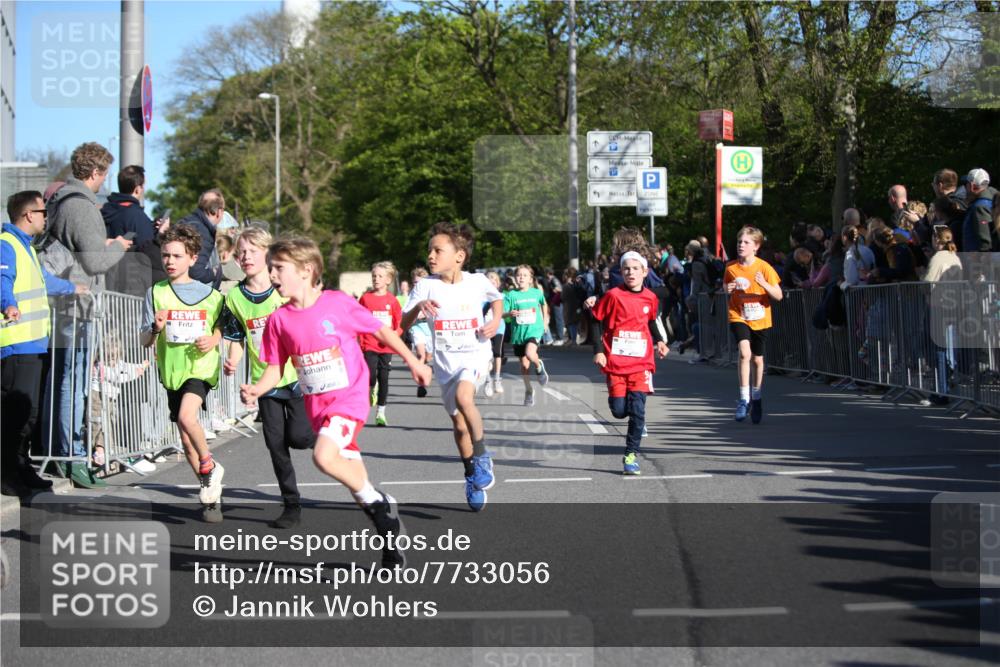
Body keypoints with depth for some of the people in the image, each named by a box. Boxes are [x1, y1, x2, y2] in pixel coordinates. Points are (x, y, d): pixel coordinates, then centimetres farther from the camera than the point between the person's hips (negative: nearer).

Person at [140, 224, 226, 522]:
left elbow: (221, 325, 13)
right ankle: (211, 494, 22)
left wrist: (213, 340, -8)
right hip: (171, 371, 3)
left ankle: (210, 467, -3)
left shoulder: (209, 294, 1)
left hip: (201, 367, -3)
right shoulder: (156, 293, 2)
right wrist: (155, 329, -20)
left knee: (186, 416, -28)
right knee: (186, 441, 7)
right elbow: (144, 340, 1)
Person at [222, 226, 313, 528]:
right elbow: (236, 338, 9)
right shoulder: (235, 297, 1)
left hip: (296, 376, -3)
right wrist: (232, 362, -8)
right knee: (276, 445, 3)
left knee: (298, 436, -13)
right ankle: (291, 505, 16)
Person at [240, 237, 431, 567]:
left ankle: (377, 502, -4)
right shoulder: (279, 319, 1)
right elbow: (275, 368, 6)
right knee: (349, 466, 10)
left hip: (349, 396, -5)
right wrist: (257, 389, -14)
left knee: (324, 456, -28)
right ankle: (390, 540, 24)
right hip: (316, 404, 5)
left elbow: (380, 330, 2)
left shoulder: (338, 303, -10)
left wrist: (413, 362, 8)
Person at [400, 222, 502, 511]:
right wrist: (418, 307, -28)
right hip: (445, 361, 3)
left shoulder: (478, 281, -5)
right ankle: (472, 477, 32)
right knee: (459, 424, 11)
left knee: (463, 396, -32)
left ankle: (482, 457, -14)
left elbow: (497, 298, 18)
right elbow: (403, 325, -9)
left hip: (475, 354, -3)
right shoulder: (426, 286, -6)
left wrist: (496, 321, -1)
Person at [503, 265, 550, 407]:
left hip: (534, 330, -2)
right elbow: (502, 313, -7)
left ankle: (539, 367, 3)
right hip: (518, 332, 2)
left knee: (530, 353, -30)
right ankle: (529, 391, 27)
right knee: (524, 364, 9)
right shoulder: (511, 295, -3)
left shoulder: (537, 293, 0)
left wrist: (545, 319, 18)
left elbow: (544, 304, 21)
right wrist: (510, 313, -27)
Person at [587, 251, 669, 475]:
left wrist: (660, 341, 9)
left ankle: (631, 455, 0)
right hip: (615, 362, -1)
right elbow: (596, 320, 1)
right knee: (619, 410, -2)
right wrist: (598, 350, -5)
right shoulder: (613, 295, -6)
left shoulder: (650, 298, 4)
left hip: (641, 362, 1)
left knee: (637, 410, -8)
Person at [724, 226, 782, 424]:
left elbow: (778, 296, -9)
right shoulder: (731, 267, -4)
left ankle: (756, 397, 34)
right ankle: (744, 398, -18)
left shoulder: (764, 268, -10)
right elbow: (725, 287, 14)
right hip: (739, 316, 0)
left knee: (757, 359, 12)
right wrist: (728, 290, -10)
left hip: (760, 319, 0)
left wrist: (764, 284, -27)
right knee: (745, 352, -23)